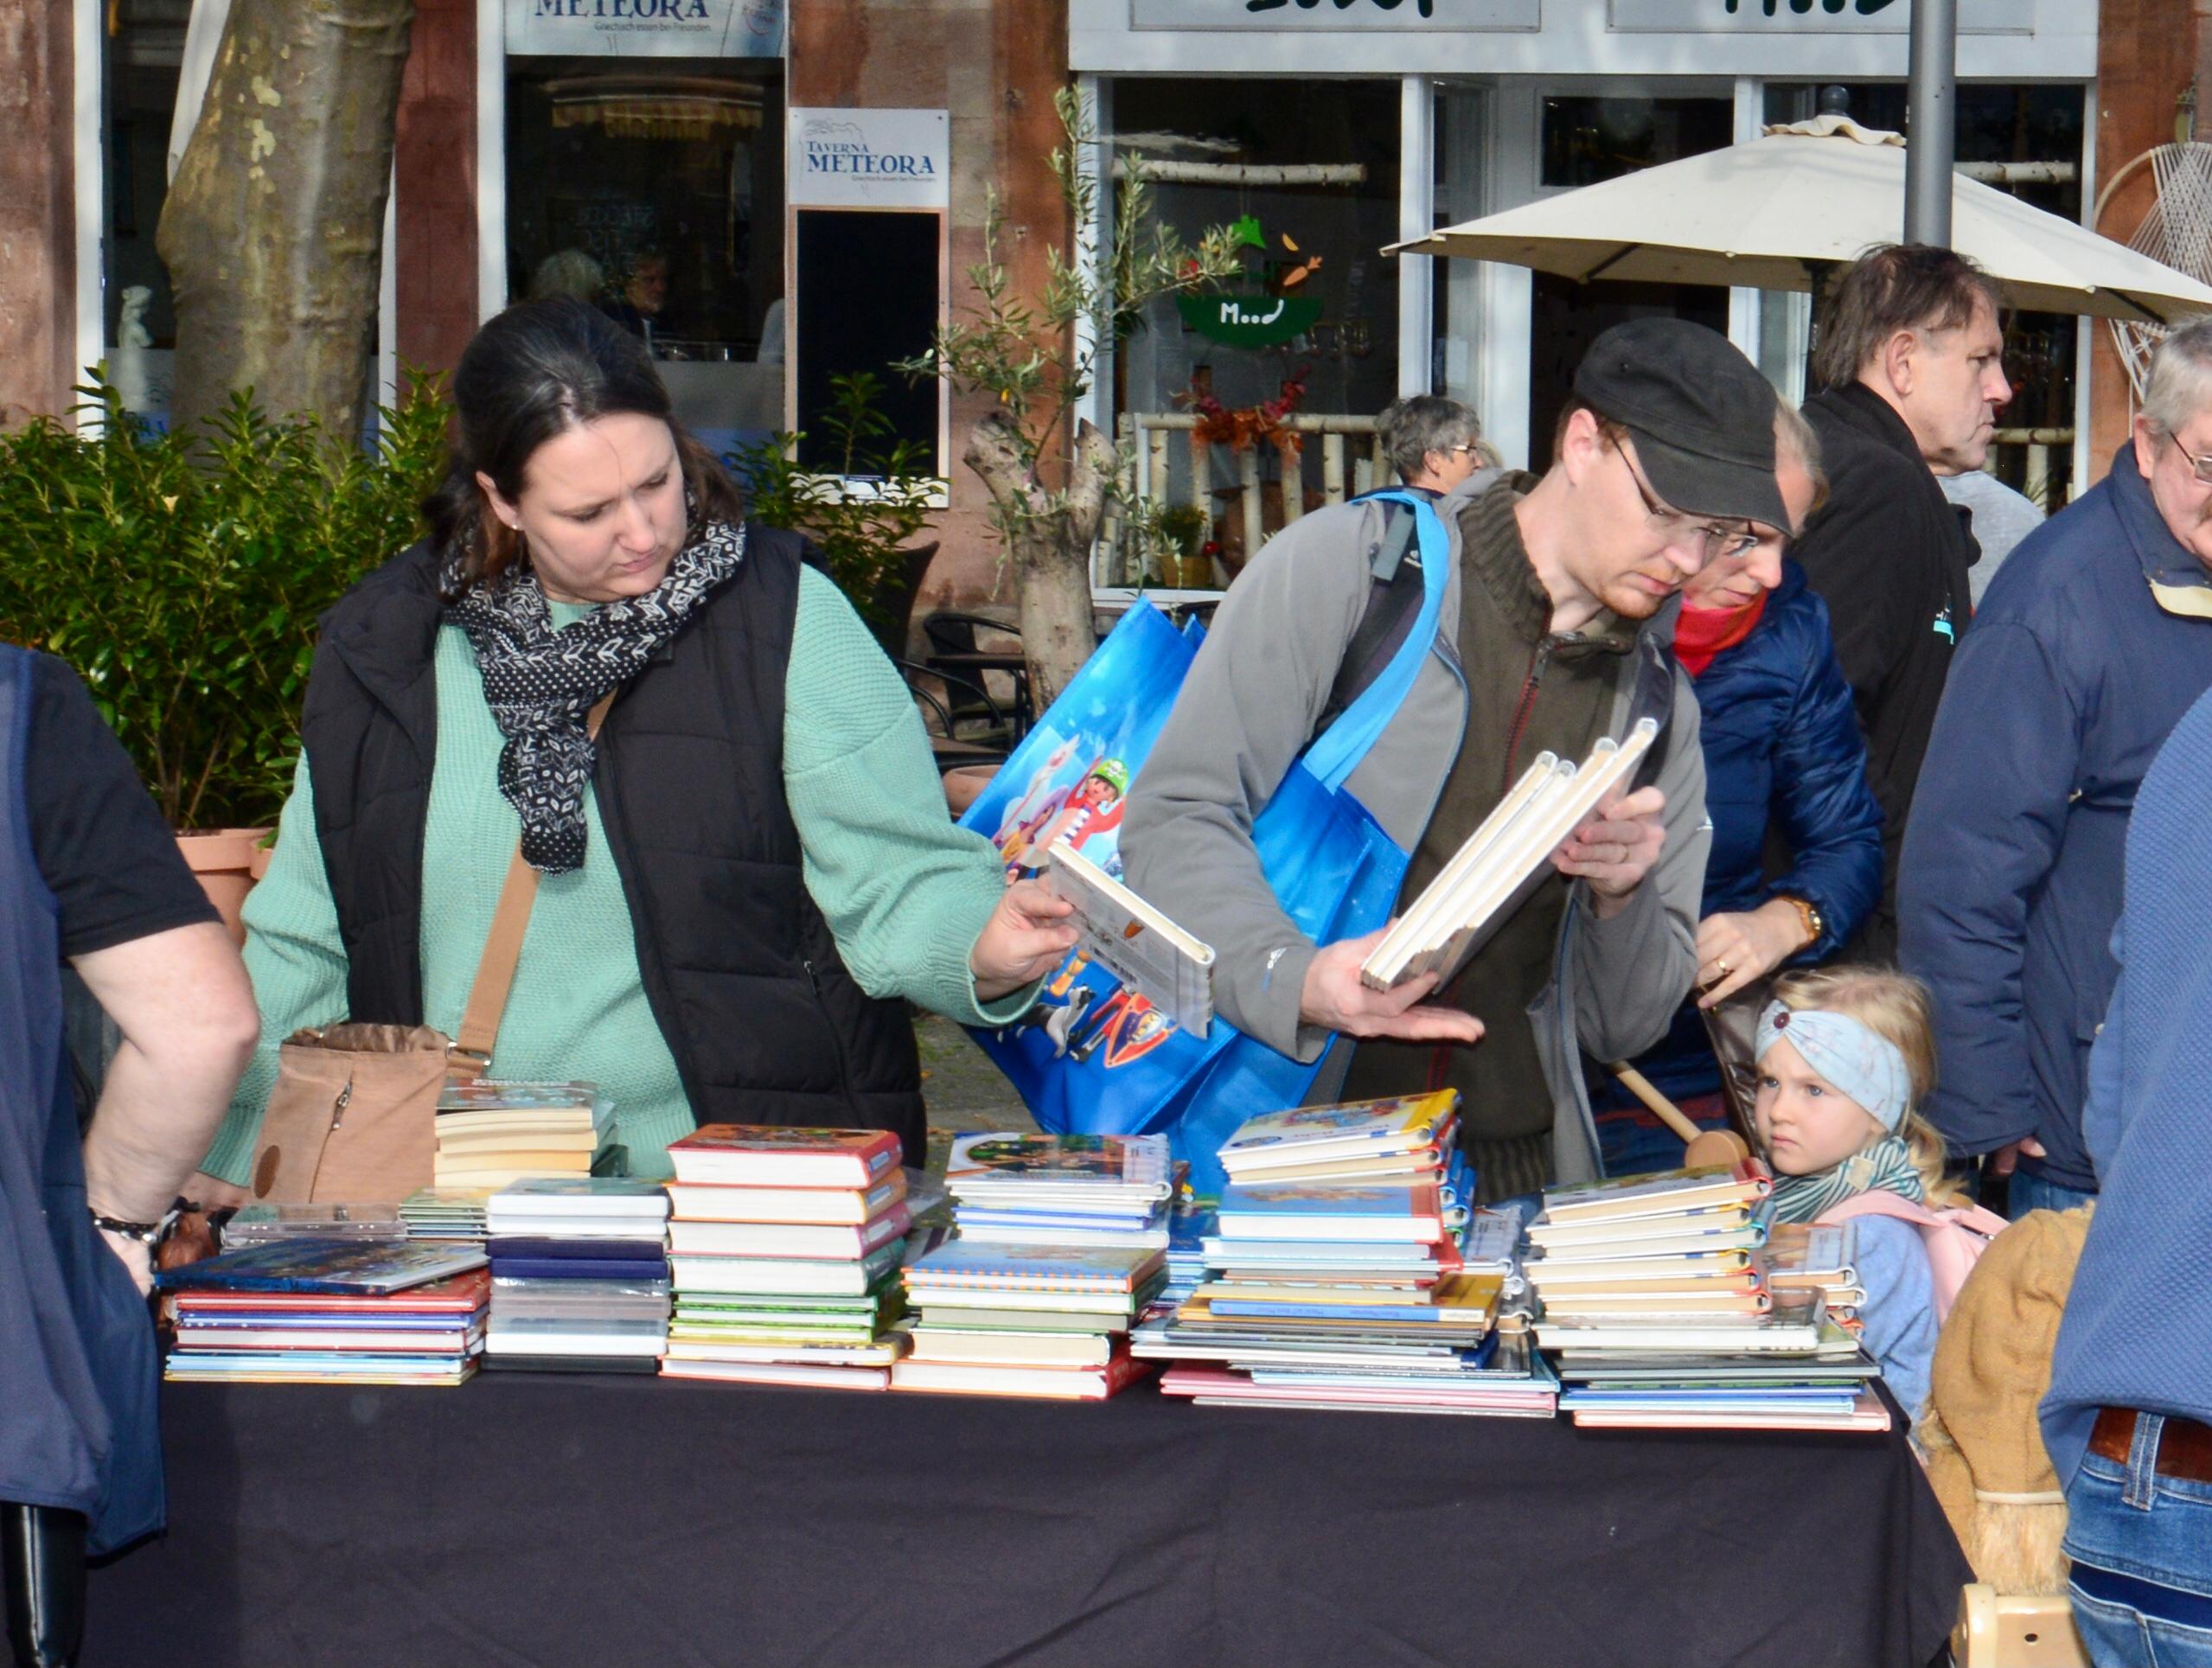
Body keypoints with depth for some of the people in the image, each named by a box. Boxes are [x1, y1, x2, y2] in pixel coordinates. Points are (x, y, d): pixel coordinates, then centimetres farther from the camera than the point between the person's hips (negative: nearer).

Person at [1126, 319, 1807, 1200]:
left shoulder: (1659, 701, 18)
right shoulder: (1342, 566, 2)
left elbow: (1624, 1027, 18)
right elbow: (1175, 821, -6)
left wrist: (1620, 899, -4)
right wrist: (1291, 977, -24)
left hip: (1515, 1170, 5)